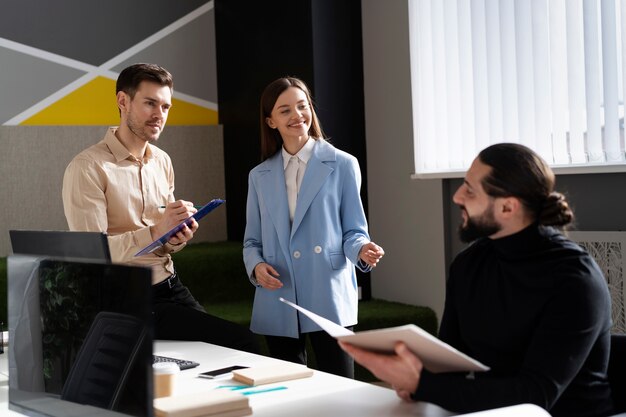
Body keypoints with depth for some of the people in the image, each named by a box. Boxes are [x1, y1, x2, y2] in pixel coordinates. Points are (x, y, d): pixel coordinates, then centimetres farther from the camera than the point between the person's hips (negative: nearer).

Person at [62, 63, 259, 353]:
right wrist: (155, 232, -26)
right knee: (240, 341, -17)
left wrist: (177, 239, -7)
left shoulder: (162, 162, 10)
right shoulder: (88, 168, -12)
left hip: (171, 287, 7)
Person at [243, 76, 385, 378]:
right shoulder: (259, 177, 12)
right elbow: (252, 241, 14)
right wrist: (256, 265, -7)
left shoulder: (342, 165, 2)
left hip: (329, 299, -3)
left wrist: (362, 250, -19)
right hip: (278, 305, 3)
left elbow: (353, 231, 3)